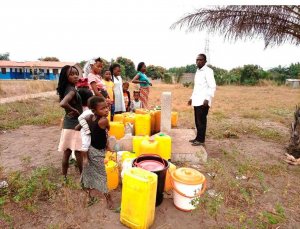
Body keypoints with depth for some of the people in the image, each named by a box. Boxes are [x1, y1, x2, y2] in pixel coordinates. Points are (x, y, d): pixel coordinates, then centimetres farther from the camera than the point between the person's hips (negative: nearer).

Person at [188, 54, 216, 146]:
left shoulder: (208, 71, -7)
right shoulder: (198, 71, 19)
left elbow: (212, 86, -15)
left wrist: (207, 98, -23)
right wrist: (192, 98, 22)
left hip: (203, 101, -8)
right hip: (196, 101, 8)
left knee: (201, 121, -3)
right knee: (197, 121, 12)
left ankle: (201, 140, 6)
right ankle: (198, 138, 22)